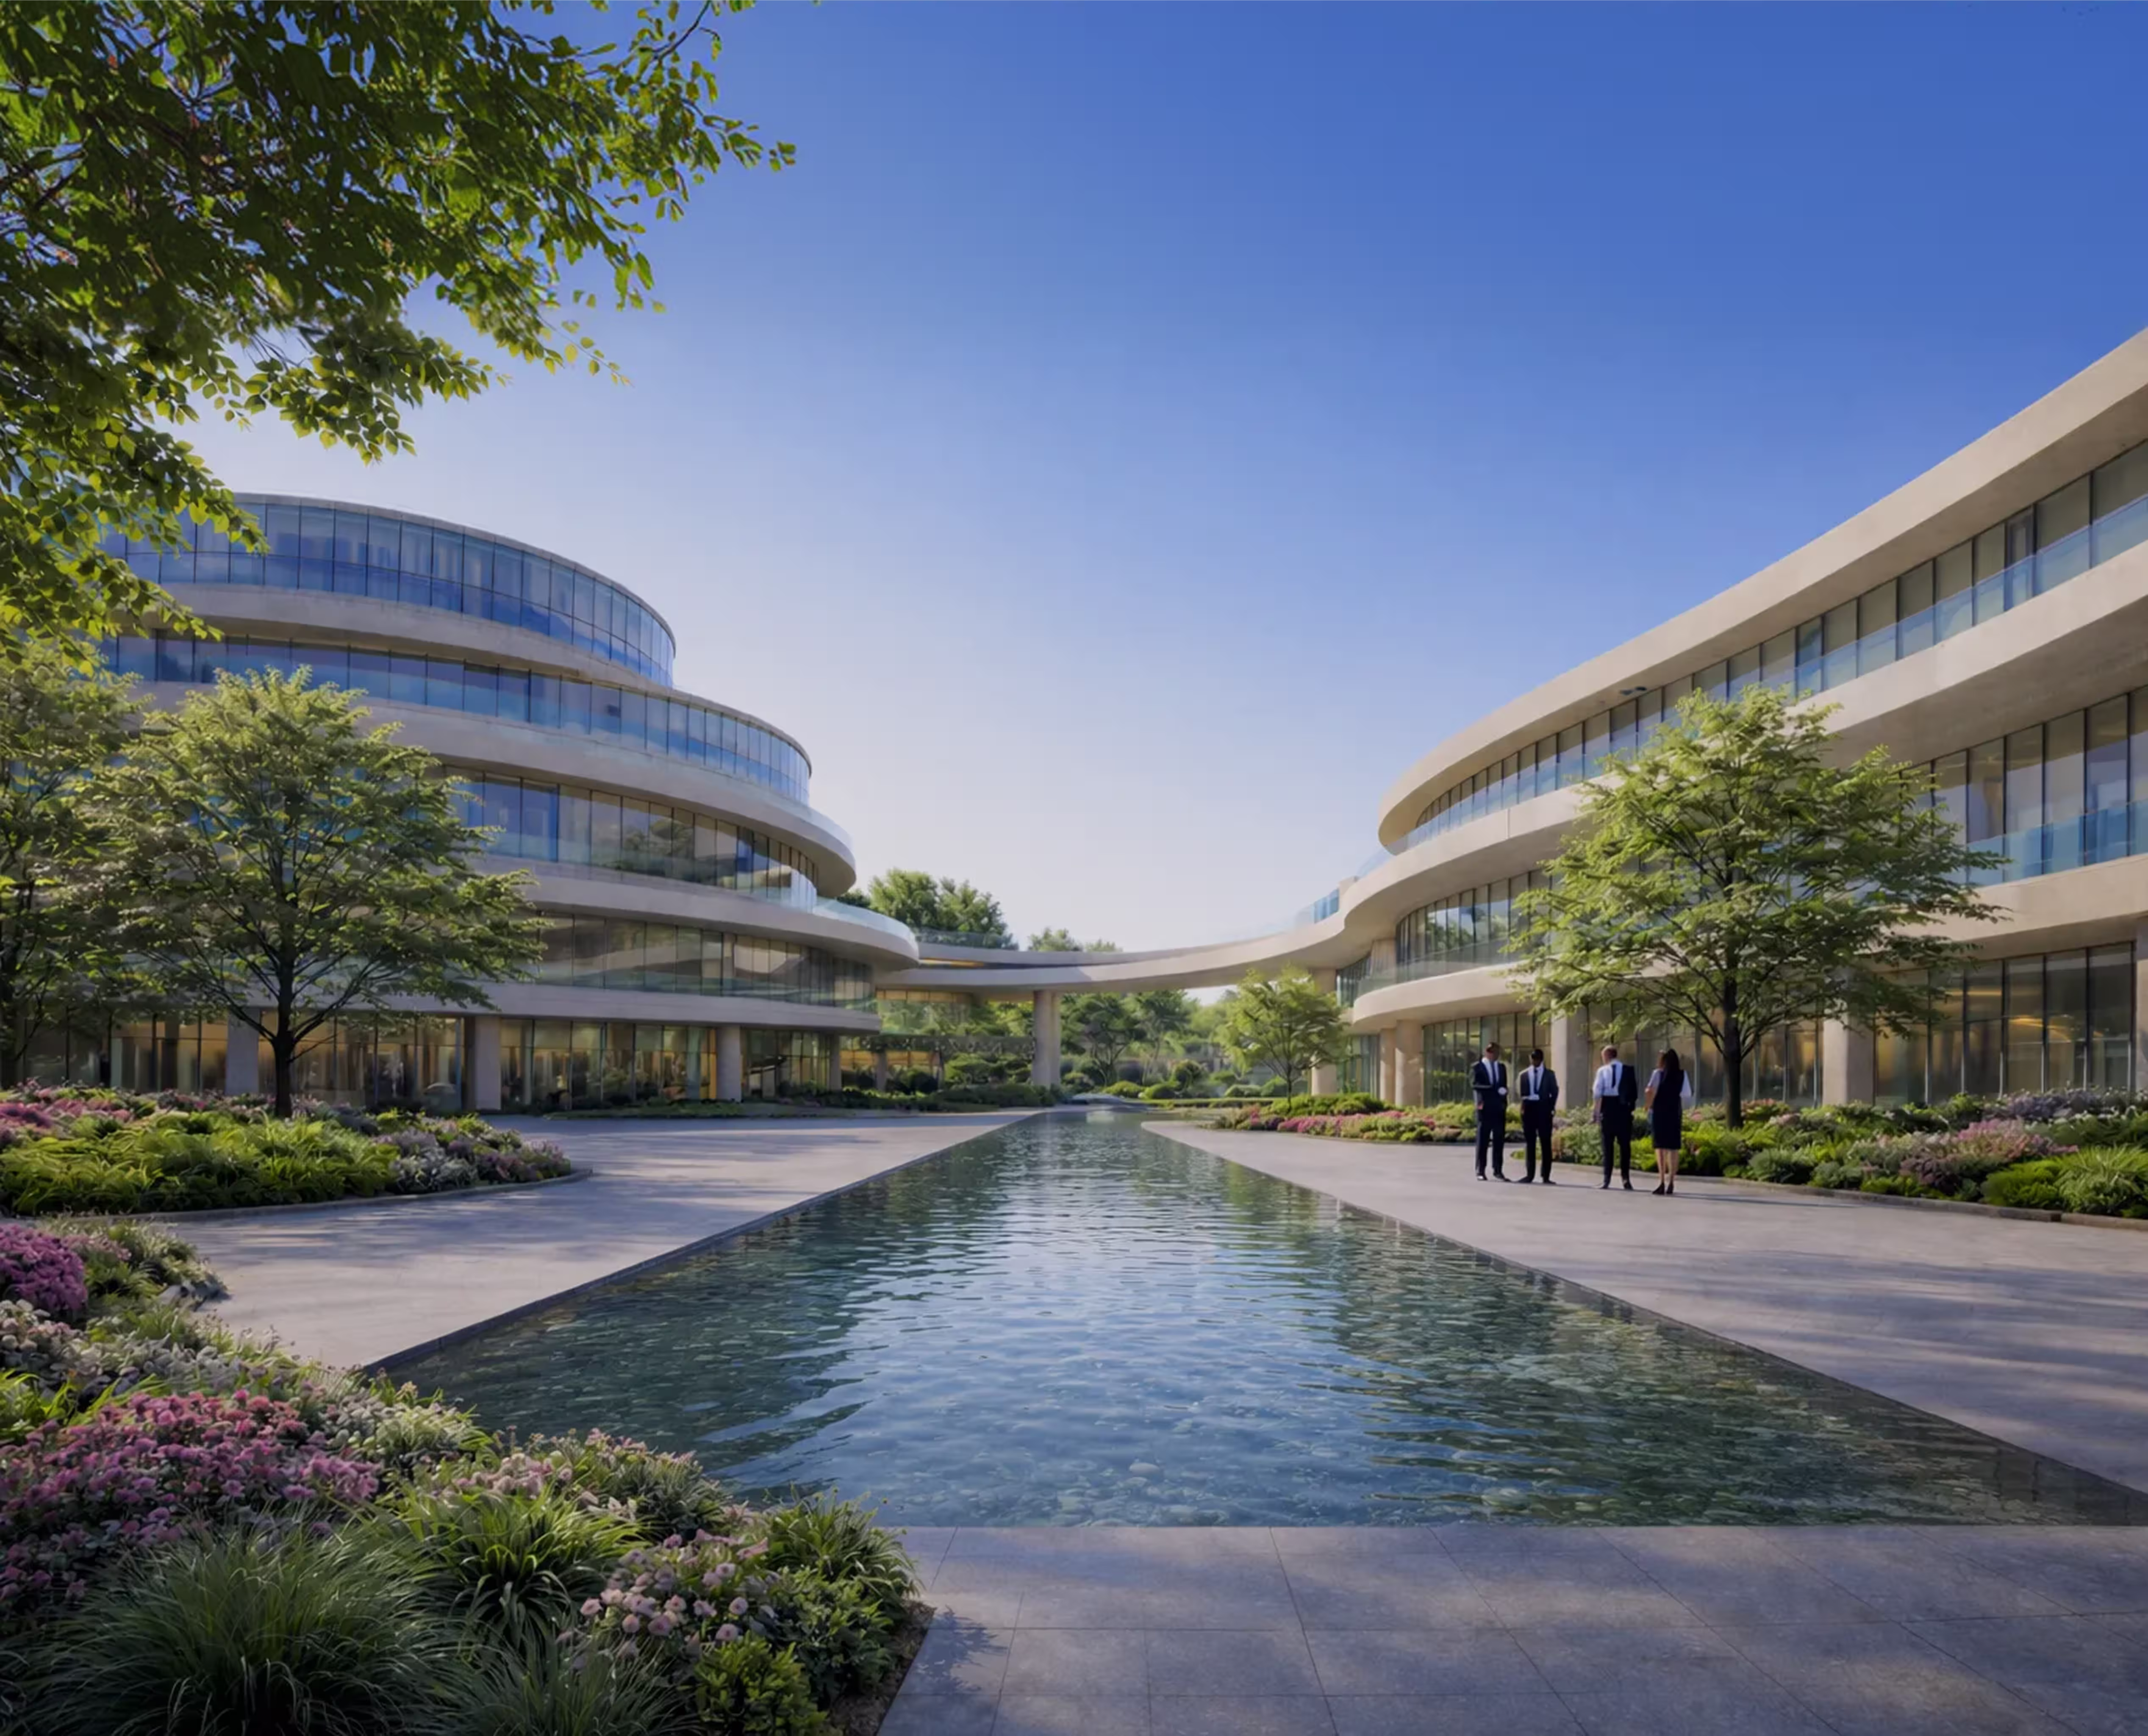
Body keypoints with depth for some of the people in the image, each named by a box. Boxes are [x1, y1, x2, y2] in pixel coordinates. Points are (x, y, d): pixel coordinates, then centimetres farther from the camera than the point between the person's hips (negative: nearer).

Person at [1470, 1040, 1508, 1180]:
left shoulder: (1502, 1068, 18)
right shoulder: (1477, 1068, 0)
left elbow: (1504, 1087, 21)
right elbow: (1475, 1085, -14)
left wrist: (1504, 1101, 9)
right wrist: (1495, 1089, -21)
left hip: (1499, 1109, 4)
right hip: (1485, 1109, -4)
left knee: (1499, 1141, 2)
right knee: (1483, 1141, -2)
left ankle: (1498, 1171, 7)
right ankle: (1480, 1171, 3)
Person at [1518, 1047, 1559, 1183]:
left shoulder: (1549, 1074, 6)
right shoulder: (1524, 1074, 9)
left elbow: (1555, 1092, 5)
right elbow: (1522, 1093, 7)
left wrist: (1551, 1108, -4)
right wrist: (1524, 1106, -7)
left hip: (1544, 1109, -1)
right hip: (1529, 1108, 1)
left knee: (1546, 1143, 0)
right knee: (1529, 1143, 3)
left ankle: (1546, 1176, 5)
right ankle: (1529, 1174, 7)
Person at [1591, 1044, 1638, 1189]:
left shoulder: (1603, 1071, -2)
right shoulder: (1629, 1070, 1)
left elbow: (1598, 1094, -4)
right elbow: (1635, 1093, -3)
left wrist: (1596, 1114, -1)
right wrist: (1631, 1105, 6)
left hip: (1608, 1108, -1)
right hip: (1624, 1109, 1)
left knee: (1608, 1145, 4)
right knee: (1625, 1145, 6)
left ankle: (1607, 1179, 4)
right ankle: (1626, 1178, 2)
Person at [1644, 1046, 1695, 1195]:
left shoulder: (1659, 1073, -5)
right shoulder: (1683, 1075, 5)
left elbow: (1651, 1091, -19)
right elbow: (1687, 1095, 0)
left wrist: (1650, 1105, -5)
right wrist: (1680, 1105, 16)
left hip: (1659, 1112, -3)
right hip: (1676, 1112, 3)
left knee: (1660, 1147, 0)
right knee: (1673, 1148, 7)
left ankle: (1662, 1181, -10)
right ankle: (1672, 1182, 4)